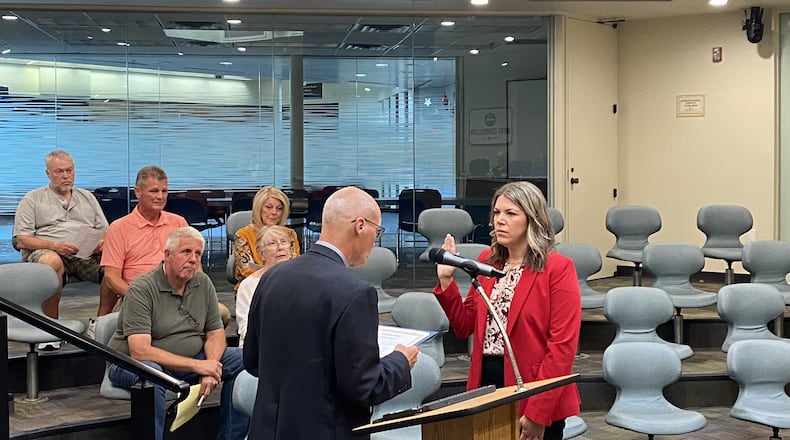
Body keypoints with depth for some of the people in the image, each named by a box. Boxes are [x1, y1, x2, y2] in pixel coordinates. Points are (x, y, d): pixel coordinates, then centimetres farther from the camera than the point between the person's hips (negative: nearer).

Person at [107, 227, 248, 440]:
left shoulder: (203, 283, 2)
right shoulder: (141, 290, -17)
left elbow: (216, 334, 5)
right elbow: (140, 352, -25)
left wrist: (210, 368, -17)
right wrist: (197, 366, -25)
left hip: (190, 361, 6)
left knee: (243, 359, -10)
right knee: (149, 372, -40)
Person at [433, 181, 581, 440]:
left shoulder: (557, 268, -9)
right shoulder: (487, 261, 8)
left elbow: (563, 345, -14)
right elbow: (464, 327, 12)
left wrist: (538, 412, -18)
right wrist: (446, 280, -1)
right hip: (487, 384, 5)